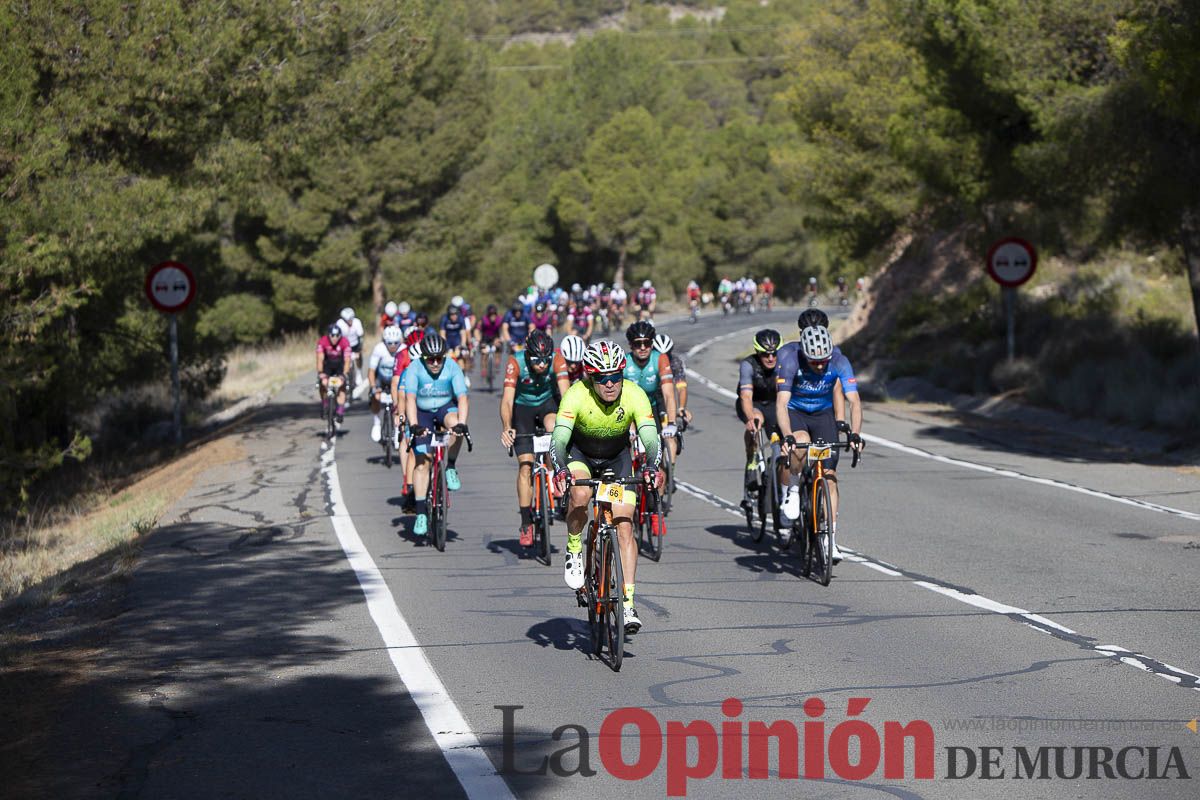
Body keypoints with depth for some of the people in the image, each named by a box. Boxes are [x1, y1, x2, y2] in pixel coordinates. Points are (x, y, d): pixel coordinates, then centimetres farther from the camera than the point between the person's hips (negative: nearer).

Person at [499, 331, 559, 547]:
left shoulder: (556, 361, -26)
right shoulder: (515, 363, -30)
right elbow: (507, 399, -36)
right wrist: (506, 428, -52)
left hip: (547, 402, 1)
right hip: (522, 406, -1)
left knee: (554, 429, -34)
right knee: (526, 465, -9)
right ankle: (526, 523, -2)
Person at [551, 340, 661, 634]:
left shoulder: (634, 395, -26)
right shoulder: (576, 395, -30)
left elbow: (650, 437, -34)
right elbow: (559, 438, -39)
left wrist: (652, 467, -54)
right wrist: (560, 470, -57)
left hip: (617, 458, 1)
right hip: (580, 453, -1)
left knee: (625, 526, -12)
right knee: (580, 494, -34)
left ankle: (628, 603, -9)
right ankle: (574, 552, -7)